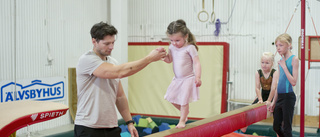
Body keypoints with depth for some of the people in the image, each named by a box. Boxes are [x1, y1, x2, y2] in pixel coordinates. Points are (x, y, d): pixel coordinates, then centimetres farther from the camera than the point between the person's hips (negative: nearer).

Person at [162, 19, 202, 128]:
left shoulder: (190, 48, -16)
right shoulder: (172, 47, 3)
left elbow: (197, 63, -16)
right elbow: (169, 60, 14)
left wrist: (198, 77, -25)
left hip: (188, 79, -7)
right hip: (177, 79, 7)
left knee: (184, 100, -4)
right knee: (171, 97, 9)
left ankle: (182, 120, 15)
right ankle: (185, 112, 33)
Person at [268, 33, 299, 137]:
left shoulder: (294, 59, -9)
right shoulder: (281, 61, 11)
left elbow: (293, 82, -17)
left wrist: (284, 67, -16)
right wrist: (274, 102, 17)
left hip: (288, 97, -7)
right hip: (279, 97, 7)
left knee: (286, 128, -1)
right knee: (276, 127, 14)